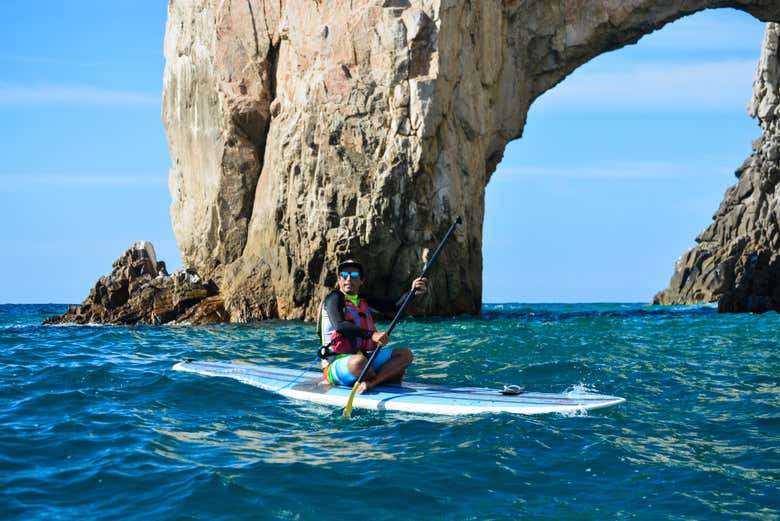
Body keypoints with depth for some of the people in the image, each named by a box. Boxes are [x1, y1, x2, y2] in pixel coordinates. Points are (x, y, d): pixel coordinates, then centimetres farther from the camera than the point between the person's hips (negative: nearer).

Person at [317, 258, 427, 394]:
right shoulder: (334, 299, -5)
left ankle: (370, 383, -23)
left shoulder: (363, 300, 17)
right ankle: (385, 377, -8)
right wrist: (371, 335, -37)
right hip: (337, 363, -7)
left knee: (405, 354, -4)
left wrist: (413, 291, -12)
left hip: (364, 356, 7)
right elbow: (340, 326, -25)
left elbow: (394, 305, 7)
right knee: (359, 361, -40)